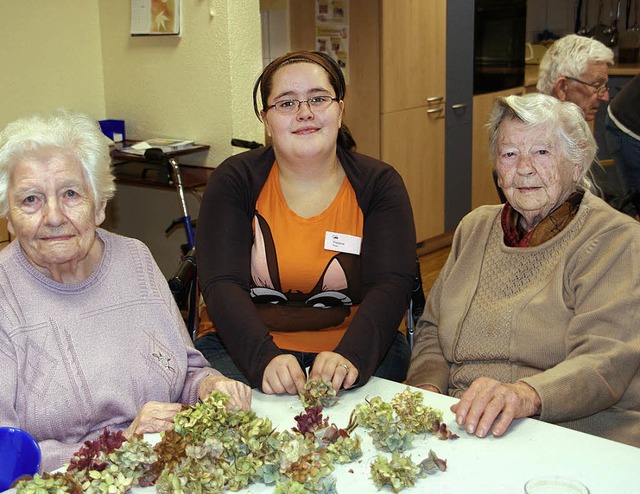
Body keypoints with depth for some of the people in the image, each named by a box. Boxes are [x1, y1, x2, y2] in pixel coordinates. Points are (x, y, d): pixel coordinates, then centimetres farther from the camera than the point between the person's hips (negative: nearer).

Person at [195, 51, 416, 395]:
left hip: (353, 344, 1)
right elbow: (222, 285, -9)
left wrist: (350, 357, -27)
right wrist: (265, 358, -27)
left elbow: (390, 286, -8)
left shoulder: (379, 184, 3)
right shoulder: (233, 181, 2)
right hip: (242, 348, 0)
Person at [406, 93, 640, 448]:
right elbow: (432, 327, 18)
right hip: (465, 432, 5)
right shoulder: (475, 228, 16)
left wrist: (525, 395, -35)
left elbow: (605, 361, -16)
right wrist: (428, 387, -4)